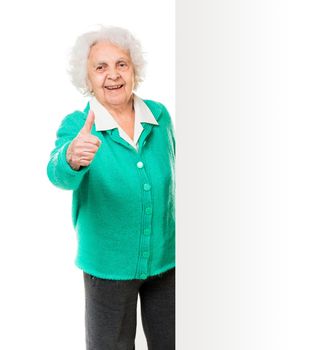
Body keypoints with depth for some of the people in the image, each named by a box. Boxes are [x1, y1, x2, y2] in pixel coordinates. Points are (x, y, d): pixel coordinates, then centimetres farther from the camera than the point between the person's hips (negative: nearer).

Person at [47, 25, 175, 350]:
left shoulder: (160, 115, -3)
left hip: (166, 257, 3)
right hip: (109, 265, -3)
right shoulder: (76, 125, -13)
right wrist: (71, 157, -55)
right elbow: (60, 175, -32)